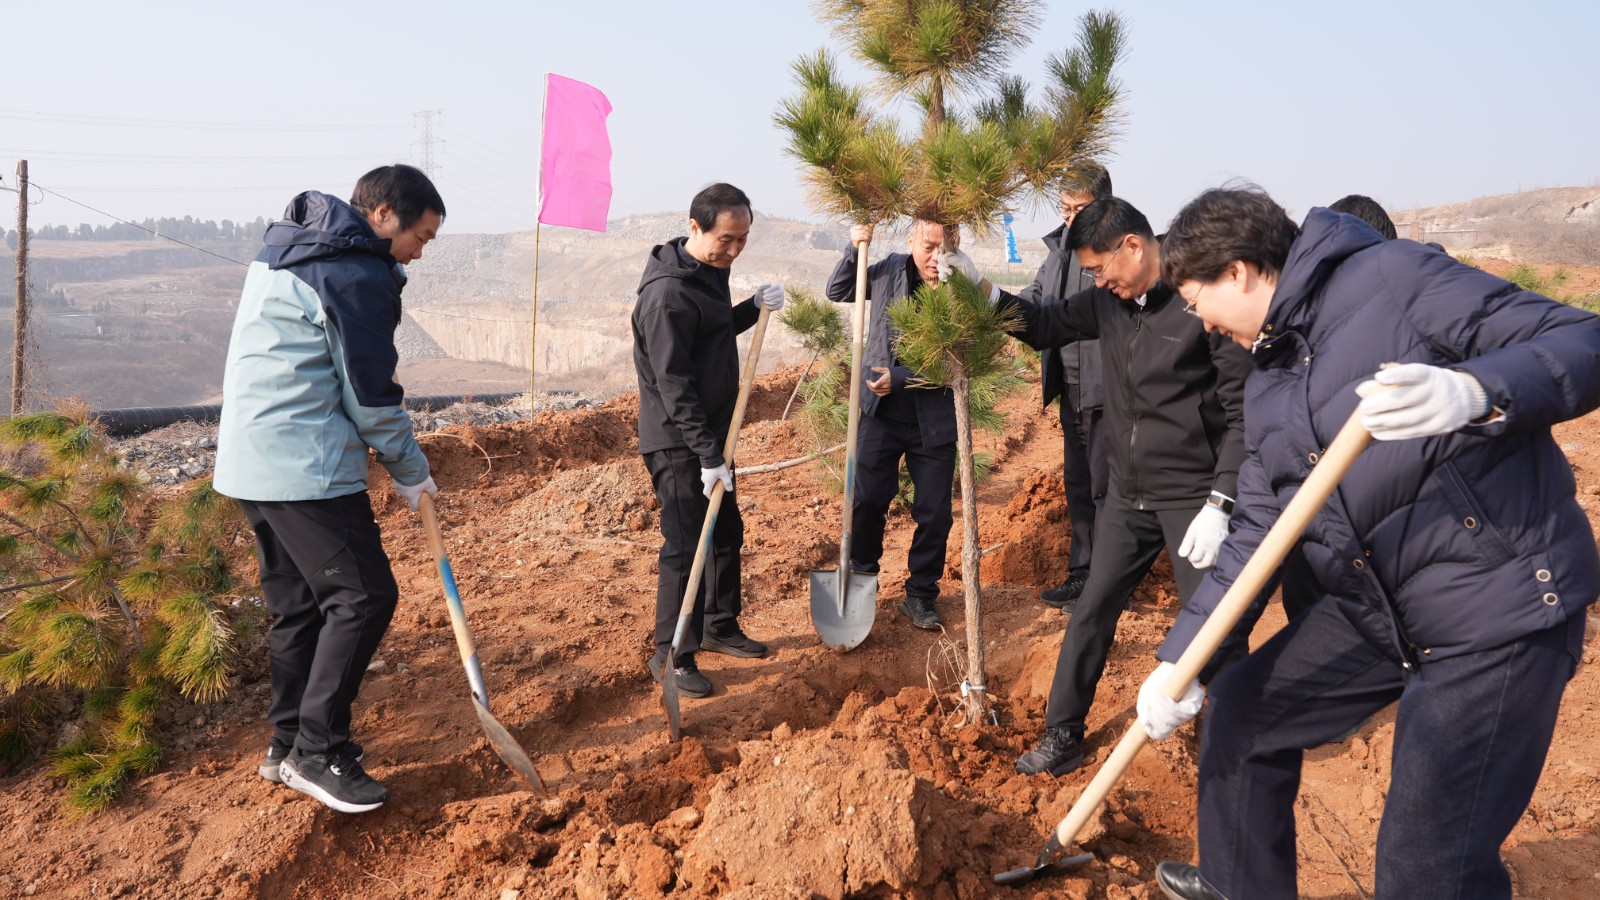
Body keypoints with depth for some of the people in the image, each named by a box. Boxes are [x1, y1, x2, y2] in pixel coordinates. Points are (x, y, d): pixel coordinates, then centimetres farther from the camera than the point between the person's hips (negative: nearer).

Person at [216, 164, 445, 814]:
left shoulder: (283, 247, 18)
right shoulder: (358, 275, -14)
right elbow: (371, 396, -12)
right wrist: (411, 472, 2)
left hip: (249, 461, 10)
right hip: (305, 468, -10)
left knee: (298, 604, 15)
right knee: (364, 596, -6)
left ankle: (288, 746, 23)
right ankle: (318, 751, -1)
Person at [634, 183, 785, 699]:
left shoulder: (710, 272, 7)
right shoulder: (668, 294, -23)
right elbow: (674, 385, -24)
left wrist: (754, 307, 2)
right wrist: (708, 456, -23)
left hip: (711, 434, 10)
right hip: (677, 444, -10)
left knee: (727, 533, 18)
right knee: (685, 548, -4)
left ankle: (720, 628, 34)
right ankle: (671, 657, 9)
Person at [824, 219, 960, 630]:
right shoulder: (889, 270, -2)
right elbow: (837, 292, 11)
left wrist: (900, 377, -21)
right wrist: (853, 249, -5)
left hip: (934, 420, -1)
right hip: (882, 412, 2)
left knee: (935, 514, 5)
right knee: (867, 501, 5)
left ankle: (920, 595, 23)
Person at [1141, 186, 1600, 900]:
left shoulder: (1393, 278, -12)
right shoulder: (1265, 389, 12)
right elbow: (1255, 536, 11)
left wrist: (1474, 392, -36)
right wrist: (1181, 659, 3)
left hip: (1501, 608, -8)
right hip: (1374, 612, 9)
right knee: (1239, 706, 18)